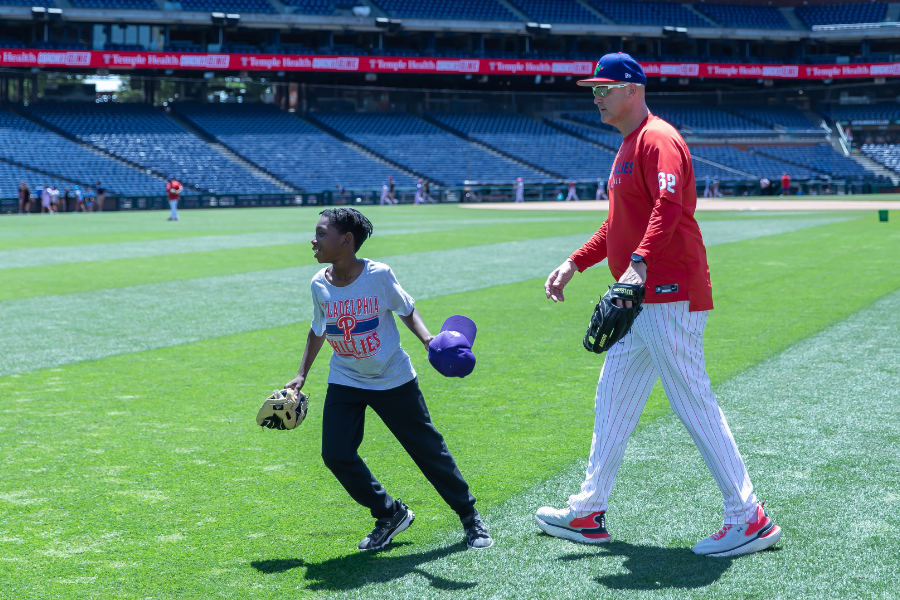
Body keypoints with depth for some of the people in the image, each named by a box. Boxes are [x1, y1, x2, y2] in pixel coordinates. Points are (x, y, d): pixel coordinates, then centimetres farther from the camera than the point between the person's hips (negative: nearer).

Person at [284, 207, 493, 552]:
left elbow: (406, 310, -2)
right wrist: (301, 375, 8)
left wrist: (427, 338, -20)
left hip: (393, 380, -3)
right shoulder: (319, 285, -7)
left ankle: (469, 516, 22)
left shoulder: (378, 275, -18)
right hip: (345, 383, 4)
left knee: (428, 449, 3)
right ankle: (390, 515, 11)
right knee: (336, 455, -9)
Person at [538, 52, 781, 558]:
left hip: (671, 294, -11)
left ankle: (749, 518, -2)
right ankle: (589, 514, 25)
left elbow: (668, 206, -28)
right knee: (613, 401, 15)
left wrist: (638, 265, -41)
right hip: (643, 300, 11)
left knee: (694, 403, -8)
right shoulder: (629, 146, 21)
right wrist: (575, 263, 21)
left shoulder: (658, 139, -12)